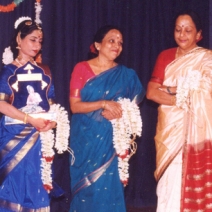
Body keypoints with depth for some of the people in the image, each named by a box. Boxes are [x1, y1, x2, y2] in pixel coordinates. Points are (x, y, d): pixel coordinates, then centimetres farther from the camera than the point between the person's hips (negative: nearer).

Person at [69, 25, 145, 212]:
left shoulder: (126, 75, 5)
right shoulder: (82, 68, -2)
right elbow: (75, 105, -8)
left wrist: (115, 111, -13)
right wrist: (104, 104, -21)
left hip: (110, 141, 1)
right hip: (85, 139, -1)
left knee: (107, 187, -1)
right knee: (85, 187, 4)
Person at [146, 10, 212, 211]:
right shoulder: (165, 56, 11)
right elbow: (151, 92, 1)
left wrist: (168, 89, -7)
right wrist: (183, 99, -11)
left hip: (195, 132, -4)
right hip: (169, 130, 4)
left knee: (194, 186, -6)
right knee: (169, 185, 3)